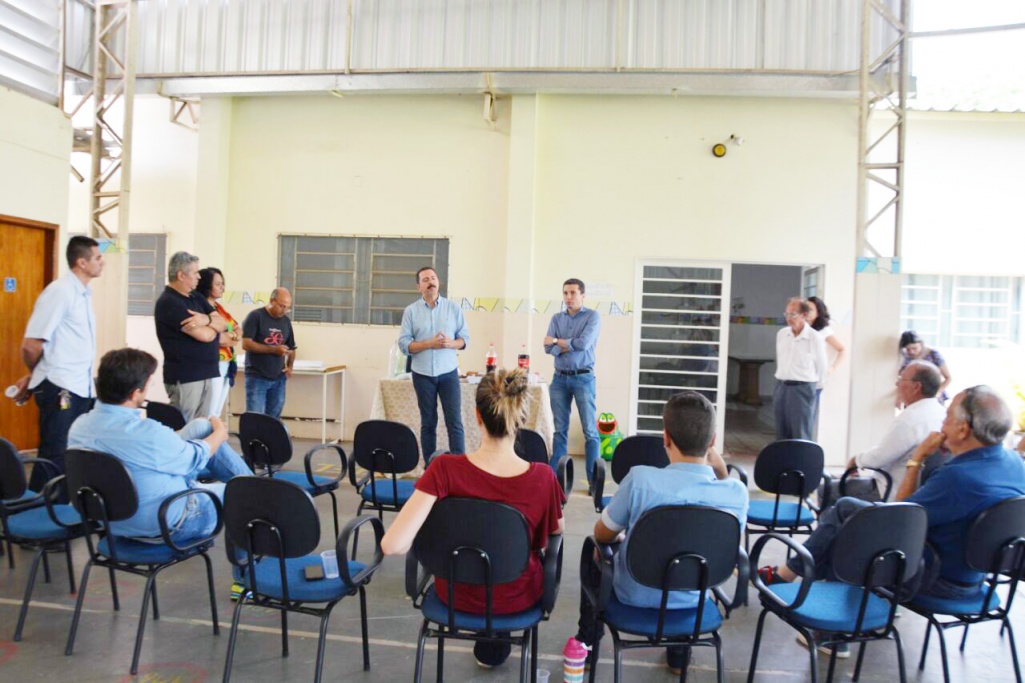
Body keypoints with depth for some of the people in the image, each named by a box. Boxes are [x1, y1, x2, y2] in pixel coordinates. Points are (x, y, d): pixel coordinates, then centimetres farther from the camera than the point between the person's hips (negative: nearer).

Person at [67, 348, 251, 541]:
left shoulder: (79, 425, -10)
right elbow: (197, 458, -14)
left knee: (202, 426, 13)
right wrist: (219, 433, 8)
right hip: (168, 525, -7)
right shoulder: (149, 434, -34)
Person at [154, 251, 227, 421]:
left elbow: (224, 323, 6)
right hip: (184, 376, -8)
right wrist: (214, 325, 3)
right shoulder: (168, 303, -13)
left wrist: (207, 319, -16)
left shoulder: (196, 297, 13)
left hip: (206, 374, 8)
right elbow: (205, 335, -20)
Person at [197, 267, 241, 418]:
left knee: (217, 414, 13)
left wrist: (228, 335, -10)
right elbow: (216, 338, -20)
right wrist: (232, 336, -2)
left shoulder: (219, 307, 15)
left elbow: (238, 331, 11)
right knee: (209, 415, -6)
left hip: (226, 366, 9)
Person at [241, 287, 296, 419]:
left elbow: (291, 348, 17)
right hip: (257, 377, -5)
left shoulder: (286, 321, 10)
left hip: (278, 379, 5)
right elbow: (246, 344, -15)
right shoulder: (255, 316, -7)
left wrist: (289, 366, -2)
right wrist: (274, 349, -21)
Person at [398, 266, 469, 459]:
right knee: (428, 423, 7)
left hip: (448, 373, 0)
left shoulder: (453, 308, 4)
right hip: (423, 374, 0)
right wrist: (429, 343, -17)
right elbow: (404, 343, -4)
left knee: (454, 422, -4)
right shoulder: (411, 311, 2)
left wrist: (451, 343, -16)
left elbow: (465, 338, 5)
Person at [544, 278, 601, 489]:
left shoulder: (592, 316, -2)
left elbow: (584, 343, -16)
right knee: (560, 429, 9)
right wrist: (570, 346, -16)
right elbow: (548, 348, 0)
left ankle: (593, 479, 2)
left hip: (583, 378, -4)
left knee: (590, 430, -3)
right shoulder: (557, 318, 10)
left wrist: (558, 341, -3)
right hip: (560, 378, 4)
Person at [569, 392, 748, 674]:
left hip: (634, 595, -2)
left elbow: (602, 535, -13)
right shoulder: (737, 492, -24)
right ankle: (679, 653, 42)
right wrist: (722, 472, -8)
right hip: (690, 599, 3)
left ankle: (588, 642, 38)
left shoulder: (641, 478, -32)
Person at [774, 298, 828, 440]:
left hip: (802, 389, -5)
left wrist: (814, 387, 8)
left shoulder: (815, 338, -10)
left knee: (801, 436, -2)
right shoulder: (781, 334, 6)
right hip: (781, 387, 5)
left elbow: (821, 368, -1)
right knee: (782, 434, 11)